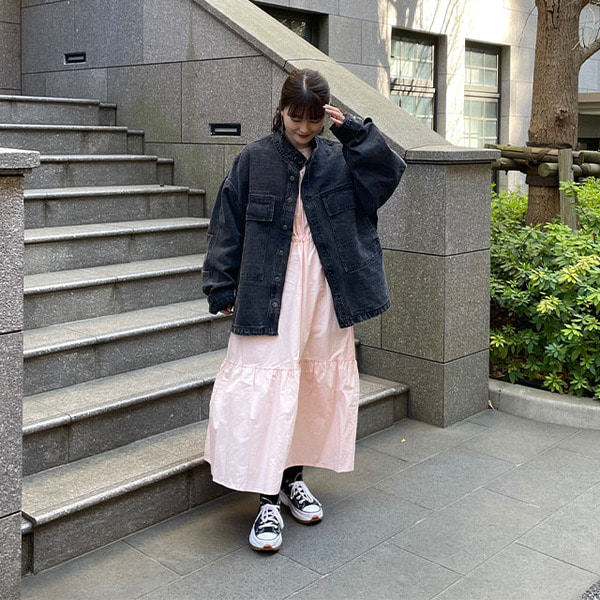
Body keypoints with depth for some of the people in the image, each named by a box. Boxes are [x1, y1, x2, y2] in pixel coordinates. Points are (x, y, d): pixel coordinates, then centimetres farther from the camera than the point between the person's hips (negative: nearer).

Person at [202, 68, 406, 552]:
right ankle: (268, 501, 2)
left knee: (318, 385, 11)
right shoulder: (255, 160, 0)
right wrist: (222, 288, -1)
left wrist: (355, 132, -14)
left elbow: (390, 173, -6)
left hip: (326, 294, 3)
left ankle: (294, 477, 30)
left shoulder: (339, 159, 6)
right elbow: (228, 226, 1)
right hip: (269, 296, -3)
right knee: (266, 389, -7)